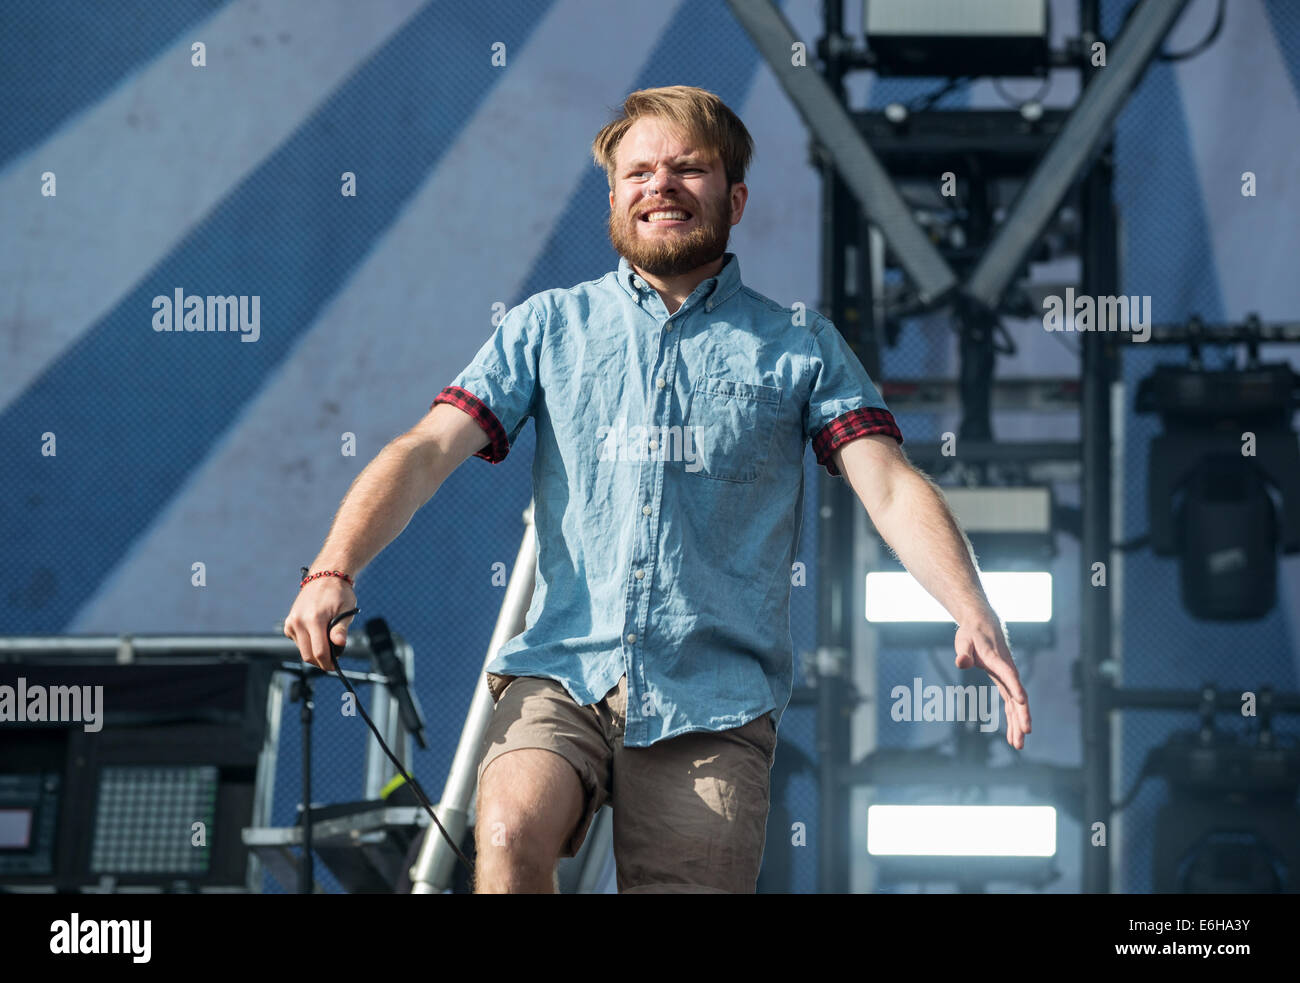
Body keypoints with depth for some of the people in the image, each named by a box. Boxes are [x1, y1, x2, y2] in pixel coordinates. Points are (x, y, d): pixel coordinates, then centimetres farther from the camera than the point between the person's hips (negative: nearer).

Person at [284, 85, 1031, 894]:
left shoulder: (801, 348, 13)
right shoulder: (549, 327, 15)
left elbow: (891, 487, 1)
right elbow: (426, 451, 6)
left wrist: (974, 614, -17)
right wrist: (334, 570, -12)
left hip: (714, 698, 0)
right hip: (563, 674, 0)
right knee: (510, 837, -30)